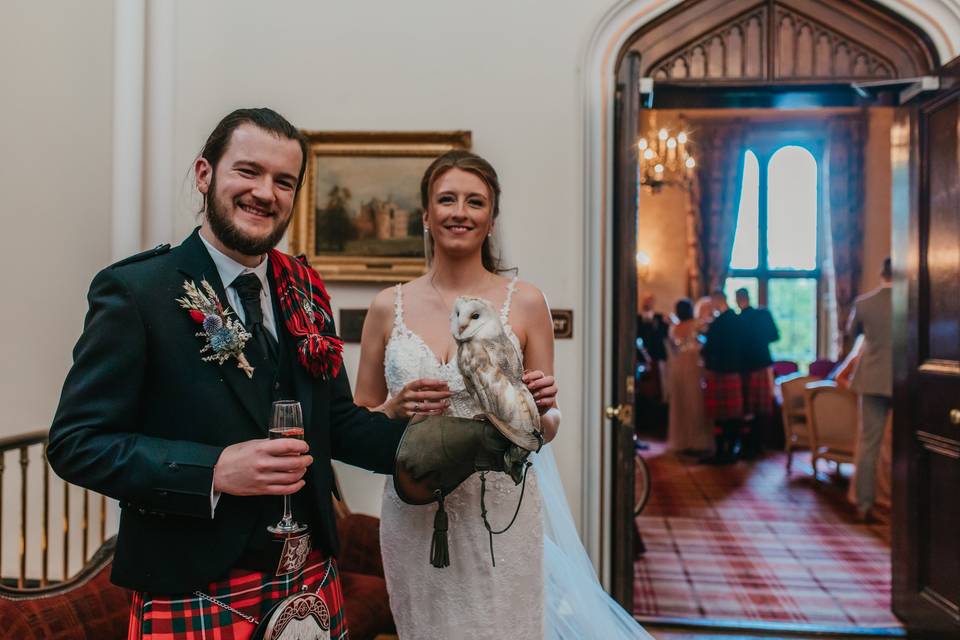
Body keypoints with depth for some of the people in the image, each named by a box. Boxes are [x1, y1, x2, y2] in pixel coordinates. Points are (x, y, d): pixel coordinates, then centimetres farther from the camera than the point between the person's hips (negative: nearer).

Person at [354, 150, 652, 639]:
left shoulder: (525, 302, -4)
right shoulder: (387, 307, 0)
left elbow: (547, 429, 4)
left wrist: (539, 409, -18)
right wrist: (395, 409, -14)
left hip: (500, 513, -1)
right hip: (413, 516, 2)